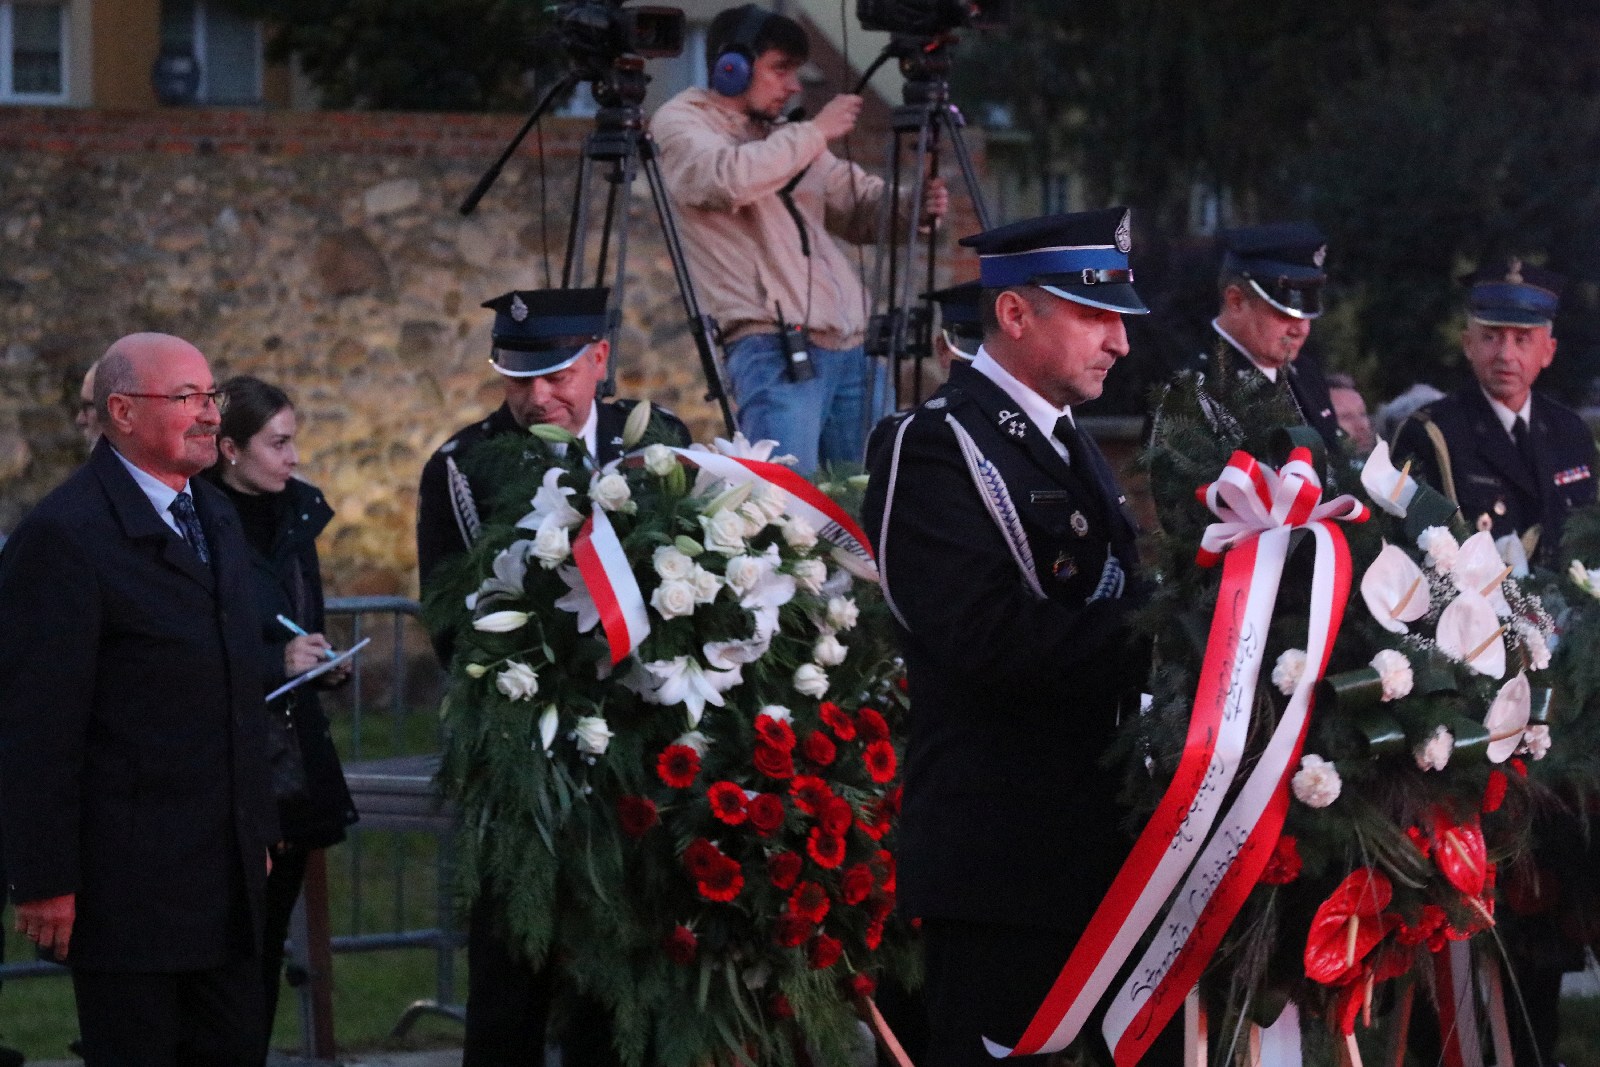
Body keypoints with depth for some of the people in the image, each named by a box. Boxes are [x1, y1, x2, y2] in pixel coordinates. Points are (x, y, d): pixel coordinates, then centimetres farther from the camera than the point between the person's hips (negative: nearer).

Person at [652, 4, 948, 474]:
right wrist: (816, 132, -9)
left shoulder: (788, 138, 23)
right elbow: (731, 180, -18)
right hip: (774, 347, -7)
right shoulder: (680, 122, 3)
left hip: (854, 347, 7)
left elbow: (863, 209, 22)